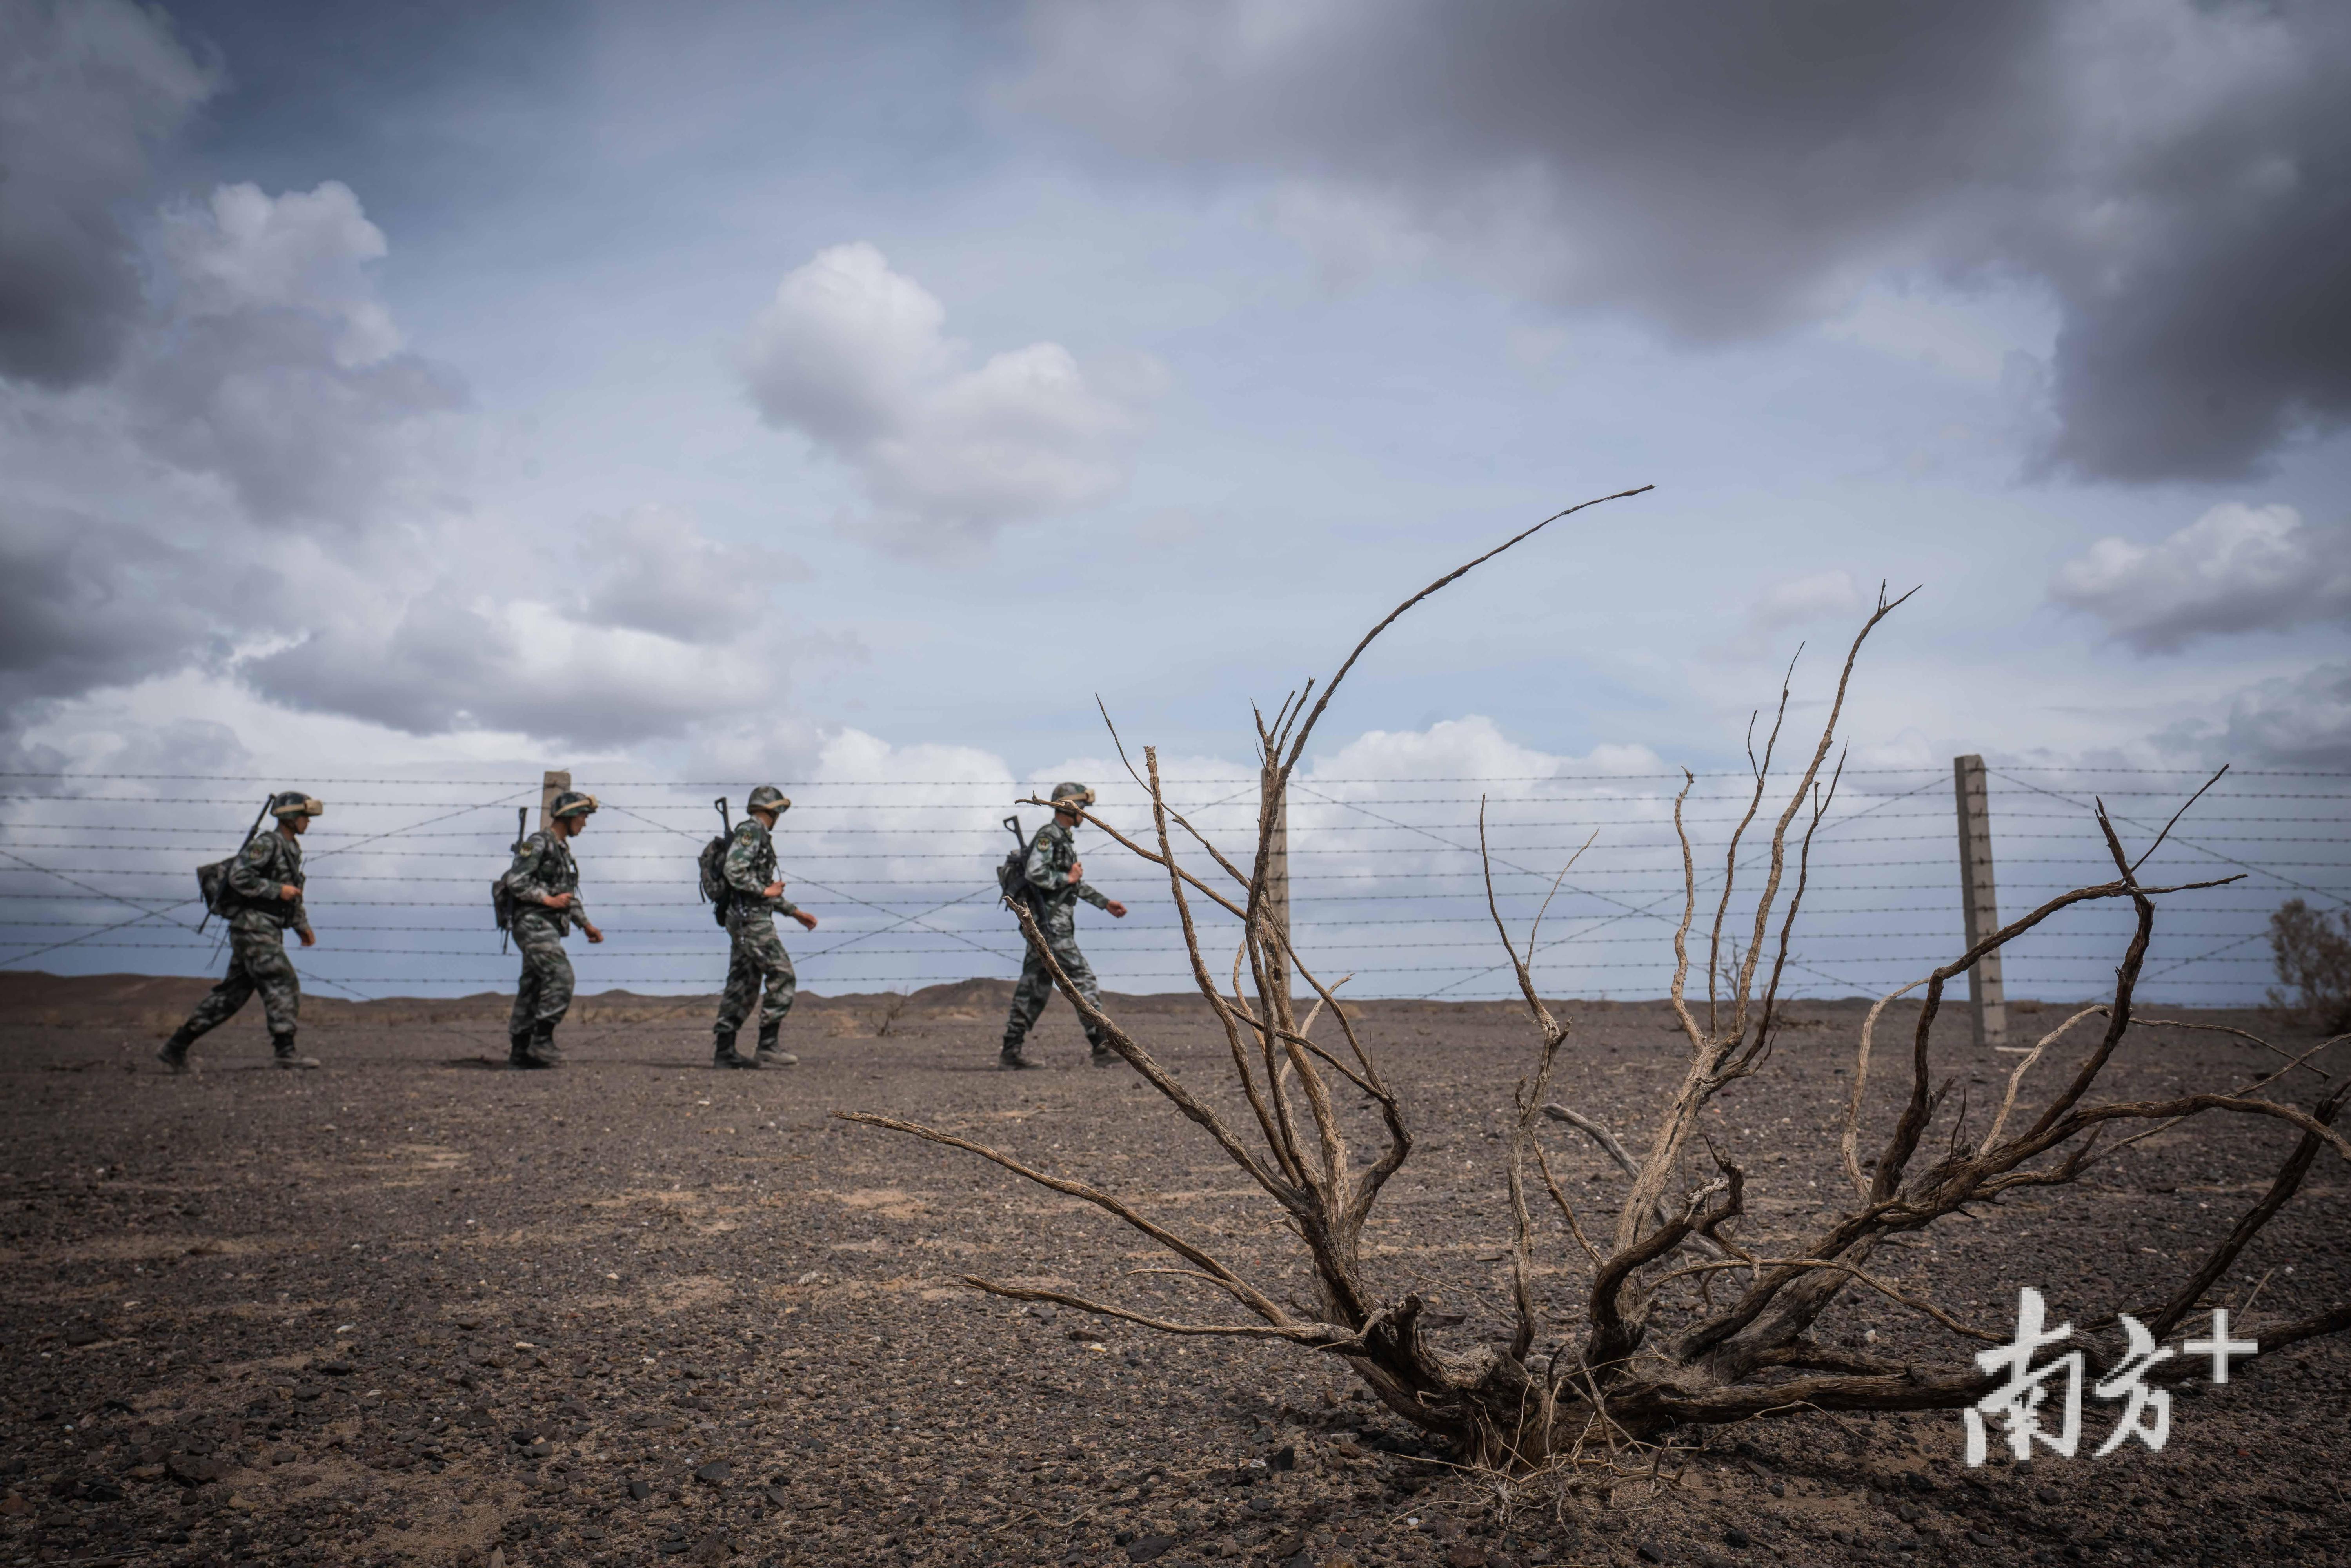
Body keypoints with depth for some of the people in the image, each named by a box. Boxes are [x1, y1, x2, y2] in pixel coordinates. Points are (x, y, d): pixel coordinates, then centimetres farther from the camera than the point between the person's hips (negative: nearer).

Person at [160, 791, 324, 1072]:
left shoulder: (291, 849, 19)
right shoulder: (266, 843, -11)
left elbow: (290, 893, 29)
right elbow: (239, 877, -21)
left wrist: (303, 926, 23)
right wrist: (278, 890, -18)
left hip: (266, 932, 9)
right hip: (253, 927, -9)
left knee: (231, 995, 9)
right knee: (283, 985, -11)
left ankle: (176, 1046, 14)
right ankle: (286, 1052, -9)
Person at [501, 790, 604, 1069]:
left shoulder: (563, 849, 22)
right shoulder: (538, 843, -7)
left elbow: (569, 894, 29)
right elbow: (515, 881, -17)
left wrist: (586, 924, 22)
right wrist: (548, 899, -18)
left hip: (548, 929, 9)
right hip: (534, 924, -9)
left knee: (532, 988, 9)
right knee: (561, 976, -19)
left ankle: (519, 1051, 12)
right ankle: (542, 1041, -16)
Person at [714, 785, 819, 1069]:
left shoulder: (758, 835, 22)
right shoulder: (751, 830, -9)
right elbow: (734, 871, -23)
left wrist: (795, 912, 25)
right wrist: (766, 890, -13)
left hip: (743, 920, 10)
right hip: (752, 919, -10)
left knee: (742, 986, 9)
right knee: (783, 979, -9)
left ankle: (724, 1051, 8)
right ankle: (768, 1046, -9)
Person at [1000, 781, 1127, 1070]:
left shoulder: (1064, 838, 20)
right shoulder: (1048, 836, -11)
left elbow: (1074, 884, 29)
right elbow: (1035, 873, -25)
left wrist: (1106, 903, 29)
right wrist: (1068, 878, -13)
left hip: (1044, 926, 10)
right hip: (1051, 924, -10)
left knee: (1035, 987, 9)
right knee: (1083, 980, -9)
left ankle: (1011, 1051, 12)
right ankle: (1102, 1047, -9)